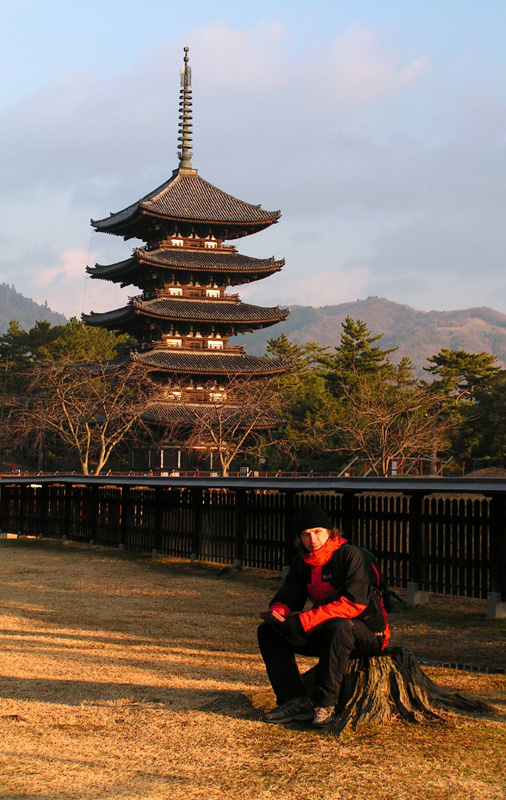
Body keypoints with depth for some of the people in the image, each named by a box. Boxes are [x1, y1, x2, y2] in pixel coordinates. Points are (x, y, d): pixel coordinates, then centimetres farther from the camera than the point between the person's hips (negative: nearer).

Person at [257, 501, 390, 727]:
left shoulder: (351, 555, -17)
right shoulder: (302, 562, 5)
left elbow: (354, 604, -28)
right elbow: (287, 598, 5)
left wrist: (305, 620, -31)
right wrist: (276, 613, -22)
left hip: (366, 633, -7)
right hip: (324, 633, 7)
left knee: (337, 626, -40)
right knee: (268, 631, -4)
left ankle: (325, 705, -29)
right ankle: (295, 700, -11)